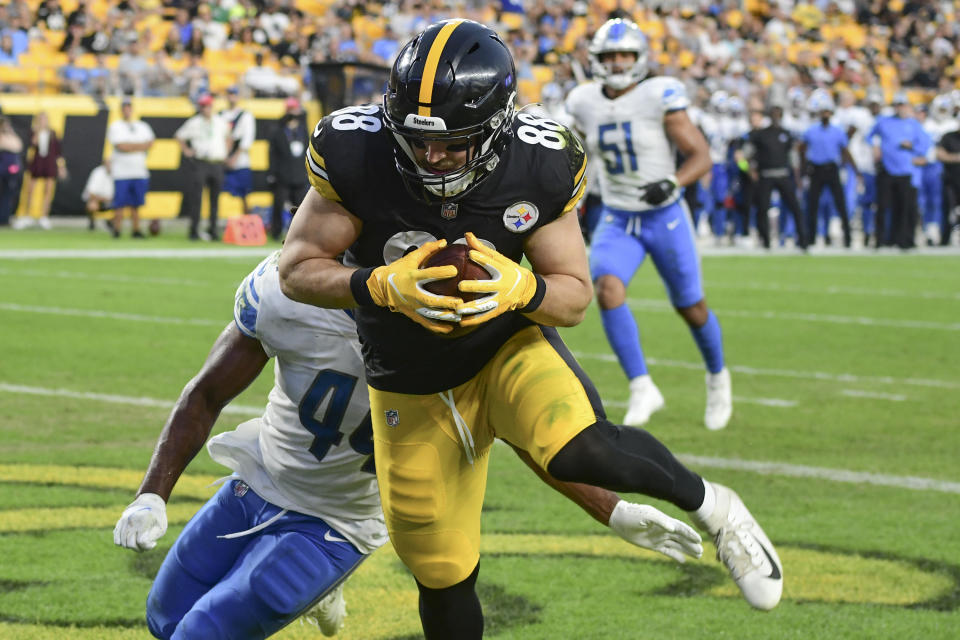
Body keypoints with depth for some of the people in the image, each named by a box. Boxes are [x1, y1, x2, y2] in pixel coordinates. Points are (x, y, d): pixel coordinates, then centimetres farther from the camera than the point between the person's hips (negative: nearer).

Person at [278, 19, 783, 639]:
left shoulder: (539, 165, -21)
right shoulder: (355, 155, -23)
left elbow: (575, 296, -11)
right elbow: (297, 270, -16)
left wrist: (521, 289, -35)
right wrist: (385, 285, -35)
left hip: (510, 348, -1)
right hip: (413, 390, 1)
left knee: (579, 451, -33)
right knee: (444, 580, 7)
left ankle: (712, 505, -5)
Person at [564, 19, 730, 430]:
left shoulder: (660, 97, -16)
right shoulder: (585, 104, -2)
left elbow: (701, 157, -14)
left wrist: (672, 184, -31)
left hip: (665, 218, -3)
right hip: (617, 222, 3)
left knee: (690, 308, 10)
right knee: (608, 291, -24)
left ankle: (717, 376, 39)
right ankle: (642, 389, -18)